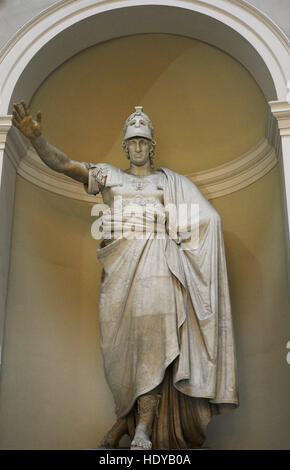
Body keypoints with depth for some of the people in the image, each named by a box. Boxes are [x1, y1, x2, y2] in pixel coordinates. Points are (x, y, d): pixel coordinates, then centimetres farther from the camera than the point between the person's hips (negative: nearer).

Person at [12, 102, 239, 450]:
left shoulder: (172, 182, 16)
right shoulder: (108, 176, 18)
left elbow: (209, 217, 11)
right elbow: (62, 164, 4)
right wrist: (35, 137, -12)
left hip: (155, 265, -2)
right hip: (118, 267, 2)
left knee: (152, 333, -22)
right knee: (118, 344, -2)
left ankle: (142, 426, -24)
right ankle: (125, 420, 16)